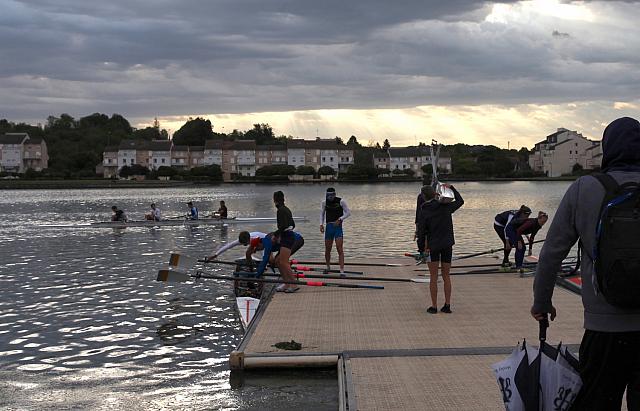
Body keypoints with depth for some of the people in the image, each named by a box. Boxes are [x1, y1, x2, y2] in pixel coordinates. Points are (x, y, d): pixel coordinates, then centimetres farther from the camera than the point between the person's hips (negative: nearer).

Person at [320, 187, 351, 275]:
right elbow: (322, 214, 12)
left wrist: (340, 219, -14)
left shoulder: (341, 201, -6)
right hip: (329, 226, 3)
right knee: (327, 249, 10)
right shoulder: (324, 202, 3)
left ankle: (342, 270, -14)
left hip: (338, 226, -3)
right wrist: (321, 224, -2)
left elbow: (348, 213, -1)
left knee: (340, 249, -12)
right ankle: (328, 267, 31)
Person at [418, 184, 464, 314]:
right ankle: (447, 305, 10)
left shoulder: (424, 212, -8)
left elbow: (422, 231, -9)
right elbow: (460, 201, 16)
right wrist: (451, 188, 18)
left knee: (433, 277, 5)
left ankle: (434, 306, 4)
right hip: (447, 245, 2)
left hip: (433, 246, -2)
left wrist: (424, 248, -1)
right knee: (446, 276, 11)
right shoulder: (445, 206, -2)